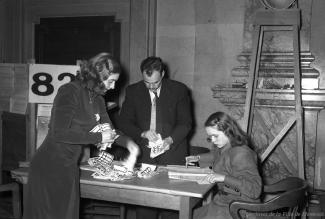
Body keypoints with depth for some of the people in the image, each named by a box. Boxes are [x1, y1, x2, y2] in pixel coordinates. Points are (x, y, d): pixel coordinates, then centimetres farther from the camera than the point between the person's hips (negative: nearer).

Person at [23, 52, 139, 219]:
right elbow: (59, 133, -23)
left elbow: (108, 128, 19)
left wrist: (127, 142, 0)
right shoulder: (70, 91, -16)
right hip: (51, 166, -7)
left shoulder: (97, 98, 8)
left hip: (69, 167, 8)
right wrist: (98, 138, -18)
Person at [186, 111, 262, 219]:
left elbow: (255, 190, -29)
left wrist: (224, 178, -33)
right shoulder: (223, 148, 3)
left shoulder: (241, 154, -23)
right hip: (223, 201, 8)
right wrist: (198, 158, 15)